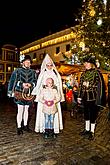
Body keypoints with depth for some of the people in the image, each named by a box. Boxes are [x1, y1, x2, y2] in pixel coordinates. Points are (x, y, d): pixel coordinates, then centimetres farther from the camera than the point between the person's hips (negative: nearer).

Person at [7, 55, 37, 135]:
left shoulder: (33, 72, 8)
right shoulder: (17, 71, 0)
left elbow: (36, 82, 4)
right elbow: (13, 82, -2)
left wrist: (30, 84, -16)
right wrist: (22, 84, -15)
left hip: (29, 94, 3)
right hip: (20, 93, -3)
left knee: (26, 110, 13)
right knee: (20, 110, -3)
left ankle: (25, 125, 26)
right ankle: (19, 127, 10)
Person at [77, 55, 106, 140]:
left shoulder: (97, 73, -9)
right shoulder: (84, 73, 9)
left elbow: (100, 86, -12)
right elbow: (81, 86, 13)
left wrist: (98, 99, -15)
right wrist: (79, 96, 11)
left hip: (93, 98, -6)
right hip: (85, 98, 6)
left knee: (93, 114, 5)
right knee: (86, 114, 16)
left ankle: (92, 132, 21)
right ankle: (87, 129, 33)